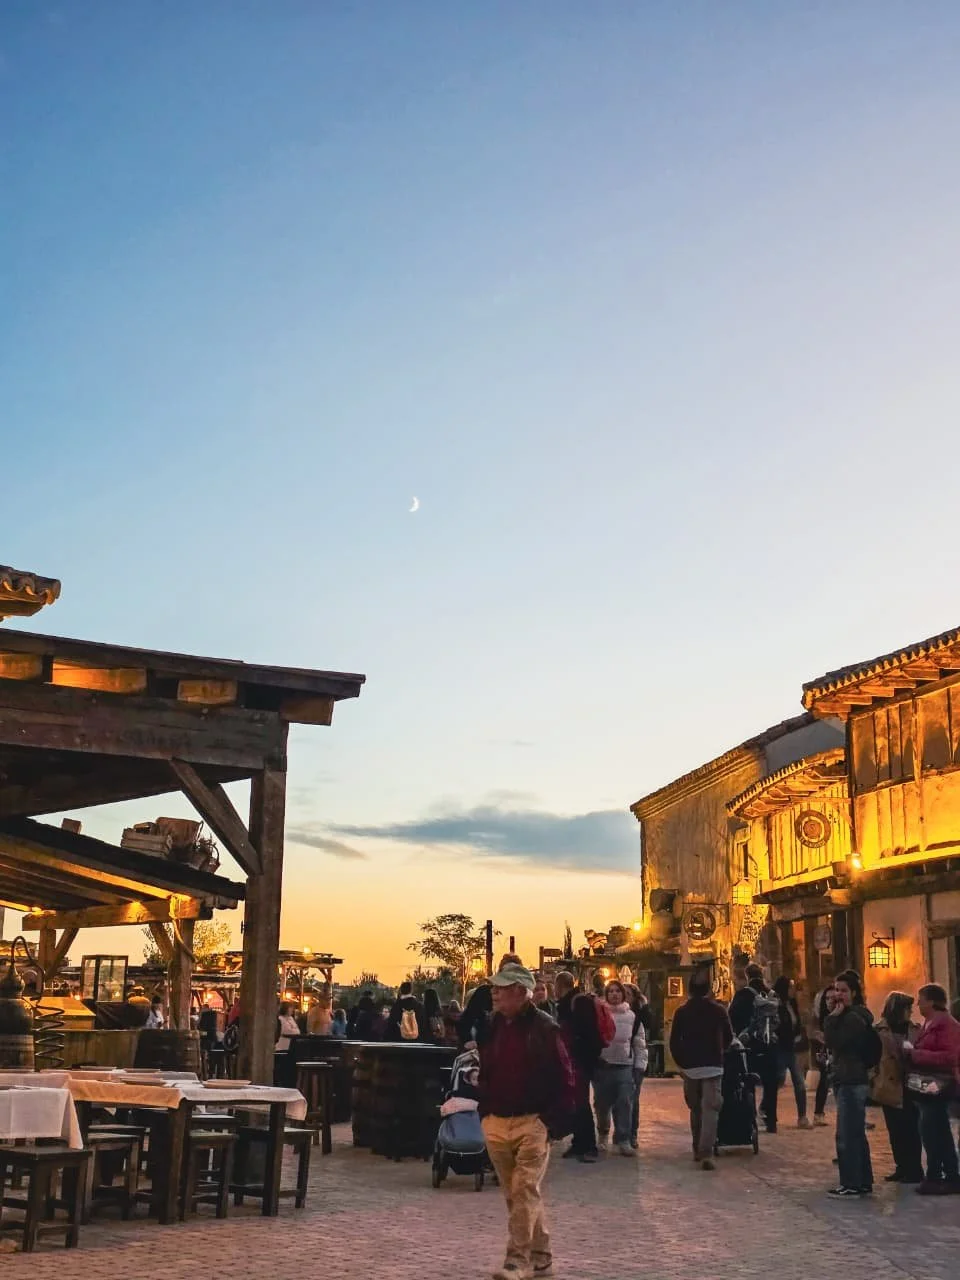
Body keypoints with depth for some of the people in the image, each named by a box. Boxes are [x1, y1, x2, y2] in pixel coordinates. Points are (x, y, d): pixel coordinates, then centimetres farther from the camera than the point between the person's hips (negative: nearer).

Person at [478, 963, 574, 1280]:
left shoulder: (544, 1028, -9)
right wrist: (484, 1112, 12)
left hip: (532, 1123, -6)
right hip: (496, 1124, 6)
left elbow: (565, 1079, -8)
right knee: (514, 1194, 11)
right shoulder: (492, 1027, 9)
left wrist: (553, 1121, -12)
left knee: (525, 1191, -10)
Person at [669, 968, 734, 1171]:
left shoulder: (681, 1012, -1)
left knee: (695, 1109, 17)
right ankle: (706, 1153, -19)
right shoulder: (719, 1011, -2)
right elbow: (729, 1038, 8)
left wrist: (681, 1062, 11)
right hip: (712, 1066, -2)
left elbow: (674, 1042, -1)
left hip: (690, 1068, 2)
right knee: (710, 1109, -6)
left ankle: (698, 1149, 24)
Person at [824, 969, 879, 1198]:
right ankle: (863, 1182, 19)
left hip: (851, 1082, -11)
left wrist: (833, 1018, -15)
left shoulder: (854, 1018, -16)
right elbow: (840, 1045, 19)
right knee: (856, 1134, 14)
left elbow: (833, 1042, -21)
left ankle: (851, 1184, -3)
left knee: (847, 1135, -7)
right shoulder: (849, 1015, 17)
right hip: (849, 1081, 11)